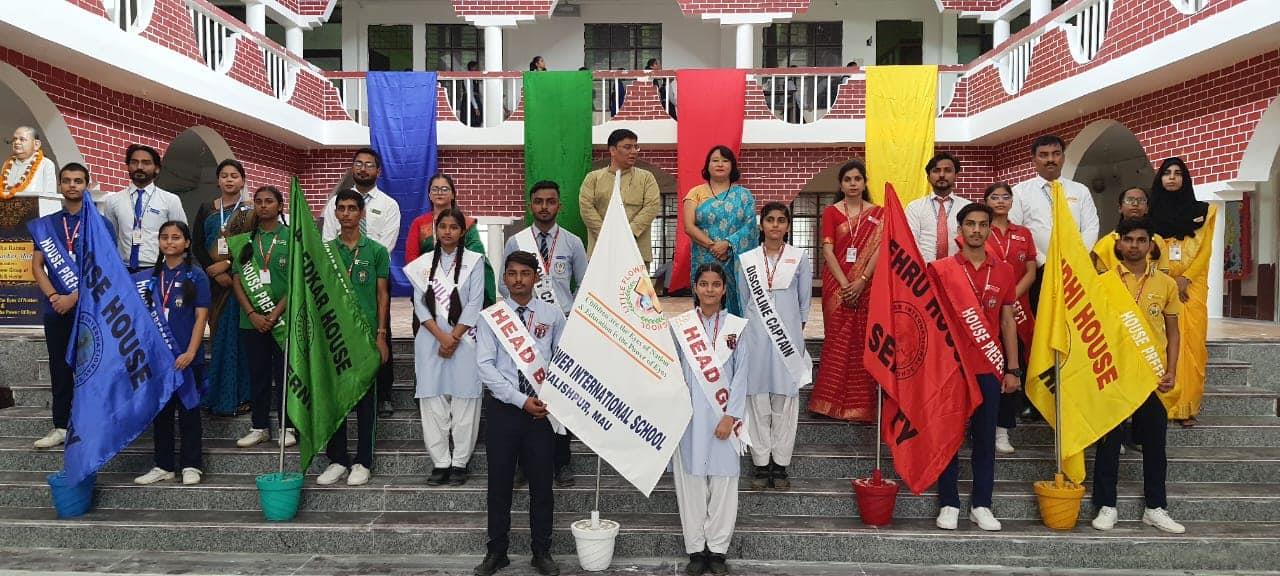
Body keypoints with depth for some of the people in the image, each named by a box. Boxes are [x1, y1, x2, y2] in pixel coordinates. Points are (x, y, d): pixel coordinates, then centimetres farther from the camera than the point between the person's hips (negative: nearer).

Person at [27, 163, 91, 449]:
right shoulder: (44, 225, 12)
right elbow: (37, 266, 6)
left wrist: (74, 297, -14)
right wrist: (54, 297, -9)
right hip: (56, 307, 3)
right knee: (60, 367, 7)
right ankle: (61, 426, 13)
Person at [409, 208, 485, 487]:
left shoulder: (474, 261, 3)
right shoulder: (423, 263, 10)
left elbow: (474, 304, -3)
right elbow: (420, 303, 3)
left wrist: (454, 338, -8)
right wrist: (441, 337, -8)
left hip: (464, 340, -2)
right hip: (431, 340, 2)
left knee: (464, 401, -2)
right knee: (433, 401, 1)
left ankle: (460, 462, 7)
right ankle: (440, 462, 9)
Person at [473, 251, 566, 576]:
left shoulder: (553, 314, 2)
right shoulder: (491, 316, -1)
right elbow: (485, 366, -7)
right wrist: (521, 400, -14)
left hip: (543, 409, 0)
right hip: (503, 408, 0)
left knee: (541, 484, 8)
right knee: (499, 484, 9)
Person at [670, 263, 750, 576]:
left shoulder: (737, 327, 3)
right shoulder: (678, 325, 4)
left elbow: (741, 375, 0)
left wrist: (730, 417, -7)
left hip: (723, 417, 0)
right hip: (688, 415, 0)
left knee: (723, 482, 2)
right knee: (690, 481, 4)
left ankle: (717, 550, 15)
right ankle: (696, 550, 16)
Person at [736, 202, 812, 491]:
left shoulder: (799, 258, 4)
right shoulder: (747, 260, 7)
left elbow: (804, 301, 9)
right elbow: (743, 301, 12)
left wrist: (795, 330, 10)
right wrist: (753, 327, 10)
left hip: (788, 336, -1)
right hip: (756, 337, 1)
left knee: (785, 399, 1)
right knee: (757, 399, 1)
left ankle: (780, 464, 9)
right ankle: (761, 464, 9)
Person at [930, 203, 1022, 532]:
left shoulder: (1004, 272, 8)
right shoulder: (940, 269, 0)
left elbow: (1007, 322, 10)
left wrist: (1013, 369, 7)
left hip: (989, 367, 2)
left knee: (985, 437, 7)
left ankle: (981, 505, 17)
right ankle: (949, 504, 13)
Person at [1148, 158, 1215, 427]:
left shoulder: (1203, 211, 9)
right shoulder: (1151, 211, 10)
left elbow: (1205, 251, 4)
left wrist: (1184, 279, -10)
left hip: (1192, 285, 0)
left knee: (1190, 342, -6)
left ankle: (1186, 406, -2)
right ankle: (1161, 404, -5)